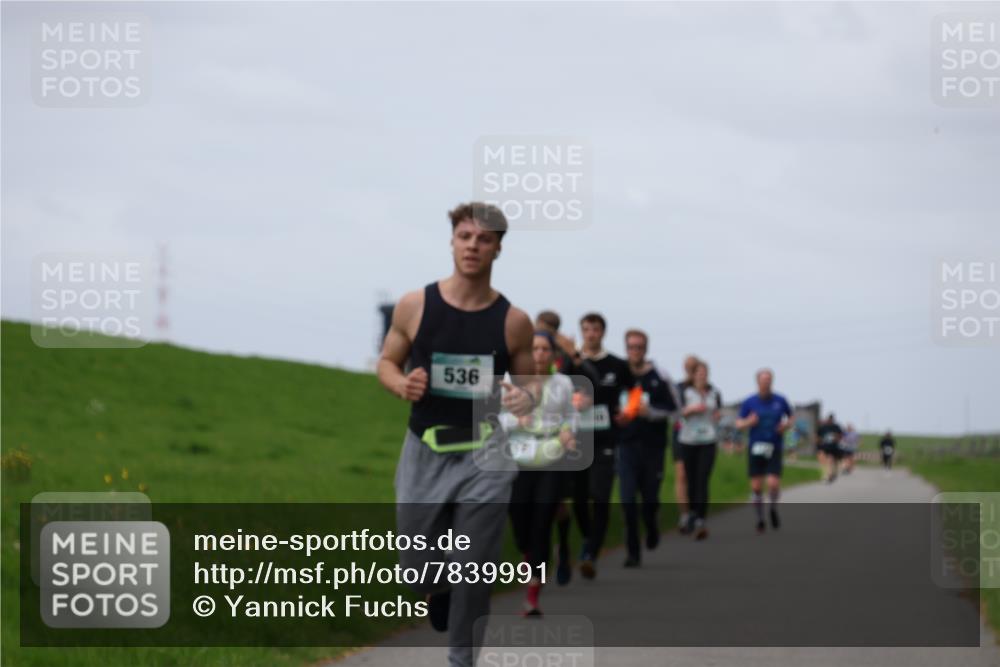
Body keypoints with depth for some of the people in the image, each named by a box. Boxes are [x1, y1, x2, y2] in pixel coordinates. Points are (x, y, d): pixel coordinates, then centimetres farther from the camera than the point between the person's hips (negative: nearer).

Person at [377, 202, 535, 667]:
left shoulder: (513, 321, -2)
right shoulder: (414, 306, -3)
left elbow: (527, 383, 9)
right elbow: (386, 363, 9)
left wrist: (527, 400, -14)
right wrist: (402, 384, -14)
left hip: (484, 457, -1)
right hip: (424, 453, 1)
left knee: (474, 575, -2)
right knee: (415, 569, 8)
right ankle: (438, 597, 43)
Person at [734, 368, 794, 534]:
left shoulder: (780, 401, 1)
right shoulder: (749, 403, -1)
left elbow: (790, 417, 17)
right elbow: (739, 424, 3)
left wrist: (787, 425, -5)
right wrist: (748, 422, -19)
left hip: (774, 449, 0)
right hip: (755, 448, 0)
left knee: (774, 483, -14)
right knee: (756, 486, 0)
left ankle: (773, 509, 17)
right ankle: (760, 519, 18)